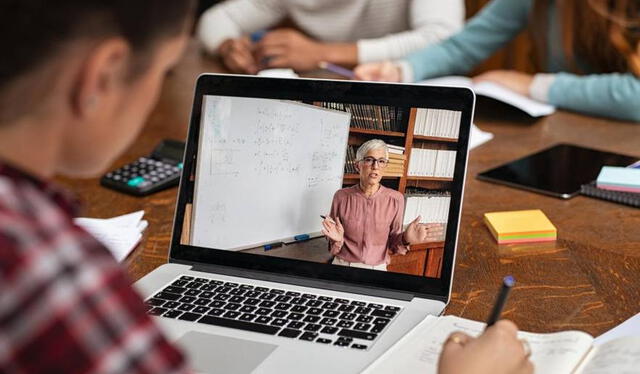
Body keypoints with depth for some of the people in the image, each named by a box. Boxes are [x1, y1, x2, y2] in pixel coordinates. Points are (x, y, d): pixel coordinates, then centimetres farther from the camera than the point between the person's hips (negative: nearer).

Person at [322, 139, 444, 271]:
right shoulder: (342, 196, -7)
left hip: (377, 269, 1)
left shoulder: (395, 199, -7)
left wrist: (405, 240, -16)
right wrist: (337, 240, -18)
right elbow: (334, 249, 1)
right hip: (343, 265, -1)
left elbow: (392, 245, 2)